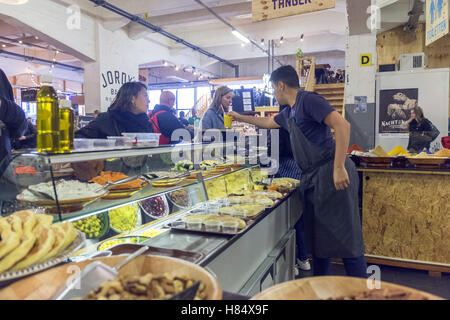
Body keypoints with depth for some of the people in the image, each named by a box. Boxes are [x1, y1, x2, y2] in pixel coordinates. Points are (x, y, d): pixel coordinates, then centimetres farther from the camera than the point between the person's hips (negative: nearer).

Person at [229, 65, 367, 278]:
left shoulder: (308, 100, -9)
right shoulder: (289, 113, 19)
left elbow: (342, 125, -20)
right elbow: (268, 123, 39)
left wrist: (339, 167, -26)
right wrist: (241, 118, 46)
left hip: (332, 174, -9)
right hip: (313, 178, 9)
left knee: (346, 237, -3)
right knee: (318, 237, 15)